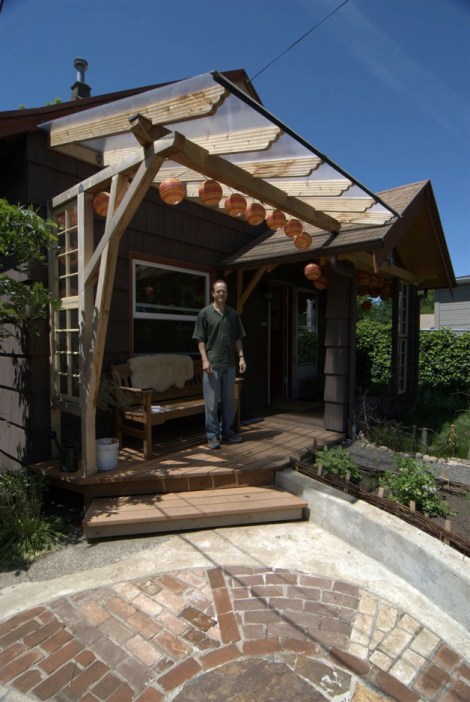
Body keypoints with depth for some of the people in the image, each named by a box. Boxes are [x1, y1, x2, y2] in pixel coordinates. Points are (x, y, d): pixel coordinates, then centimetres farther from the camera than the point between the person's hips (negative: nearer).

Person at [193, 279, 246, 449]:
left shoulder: (233, 313, 10)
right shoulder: (205, 313, -1)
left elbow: (238, 338, 12)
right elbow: (200, 339, -4)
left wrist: (241, 357, 2)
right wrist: (205, 360, -13)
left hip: (230, 364, 4)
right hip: (212, 364, -4)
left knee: (229, 400, 12)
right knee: (212, 402, 1)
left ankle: (227, 430, 26)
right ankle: (212, 435, 11)